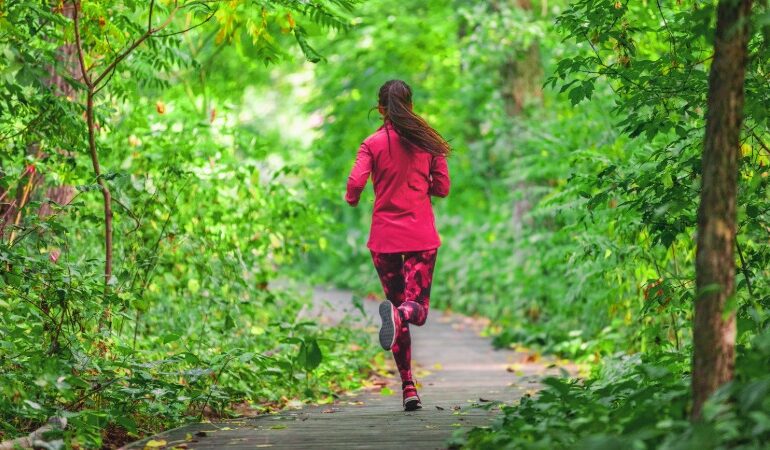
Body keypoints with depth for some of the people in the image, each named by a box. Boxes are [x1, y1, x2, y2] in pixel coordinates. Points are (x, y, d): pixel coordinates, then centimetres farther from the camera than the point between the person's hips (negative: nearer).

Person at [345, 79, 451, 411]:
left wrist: (352, 200, 9)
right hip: (422, 236, 0)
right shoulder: (428, 141, 2)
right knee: (417, 307, 1)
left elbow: (355, 183, -13)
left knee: (397, 302, 12)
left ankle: (408, 387, 5)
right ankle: (399, 315, -38)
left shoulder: (373, 144, -2)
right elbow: (442, 188, 4)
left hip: (385, 236, 0)